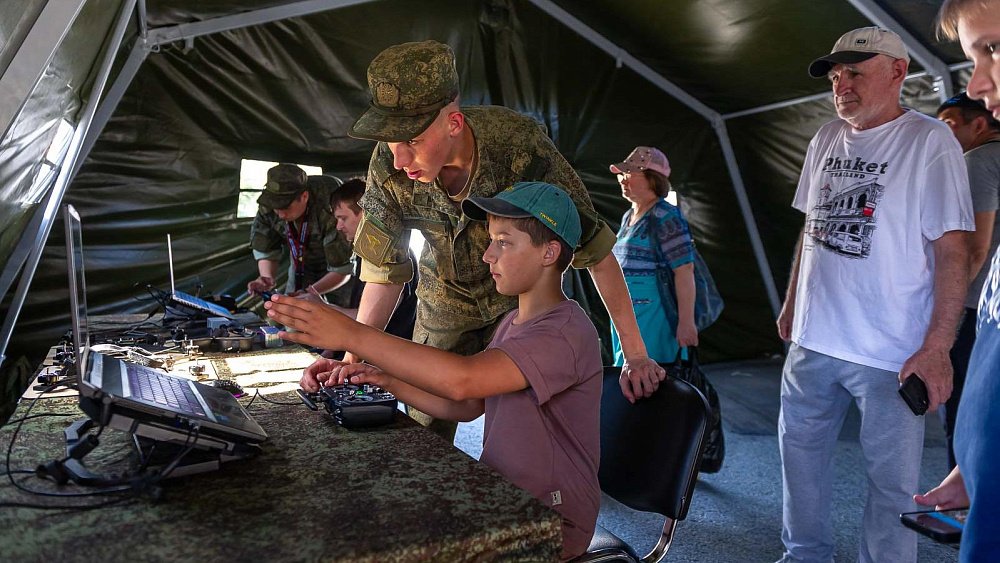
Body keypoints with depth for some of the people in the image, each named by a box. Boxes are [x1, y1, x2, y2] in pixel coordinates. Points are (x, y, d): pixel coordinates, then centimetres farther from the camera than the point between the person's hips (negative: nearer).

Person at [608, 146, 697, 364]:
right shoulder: (628, 217, 15)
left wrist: (686, 322, -21)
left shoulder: (666, 217, -12)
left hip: (652, 313, -9)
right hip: (625, 312, 9)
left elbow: (684, 270, -18)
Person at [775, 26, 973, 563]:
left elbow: (951, 250, -12)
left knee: (890, 478, 6)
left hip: (892, 353, -6)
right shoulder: (825, 140, 9)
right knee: (800, 452, 16)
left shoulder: (929, 141, -8)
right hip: (813, 339, 6)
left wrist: (937, 346, -18)